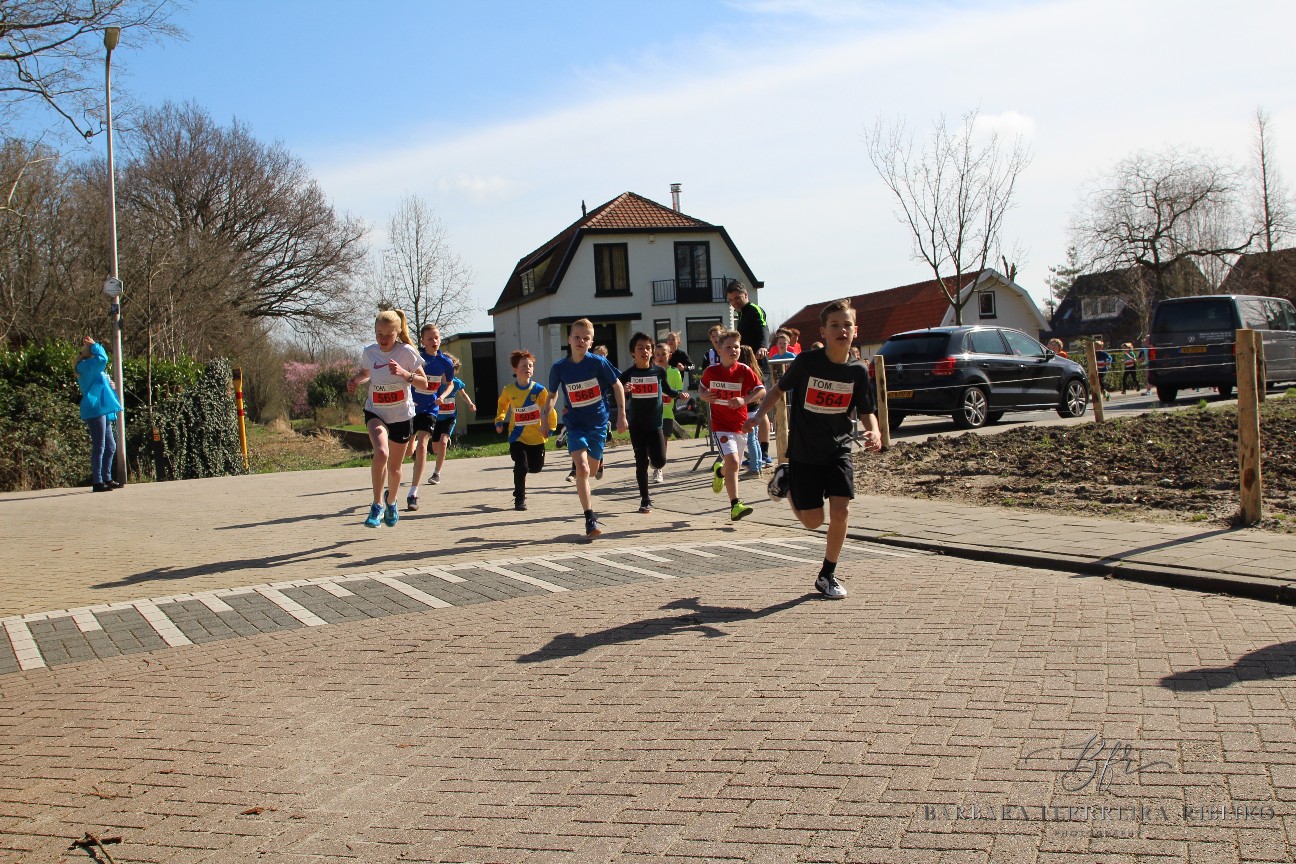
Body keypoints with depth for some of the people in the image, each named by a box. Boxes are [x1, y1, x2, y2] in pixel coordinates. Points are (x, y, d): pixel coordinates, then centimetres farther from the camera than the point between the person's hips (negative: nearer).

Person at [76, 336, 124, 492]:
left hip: (103, 411, 10)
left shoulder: (94, 368, 22)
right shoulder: (85, 366, -8)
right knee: (99, 447, -10)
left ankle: (107, 479, 22)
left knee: (111, 447, 14)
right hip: (95, 410, -10)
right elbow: (102, 358, -25)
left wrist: (109, 385, 14)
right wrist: (94, 345, -9)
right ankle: (97, 482, -7)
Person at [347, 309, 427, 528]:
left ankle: (391, 502, 42)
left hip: (402, 415, -1)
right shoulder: (370, 352, -3)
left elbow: (424, 383, -9)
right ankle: (377, 504, -13)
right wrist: (355, 381, -5)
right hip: (375, 412, 1)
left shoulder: (406, 352, -13)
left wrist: (404, 374, -27)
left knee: (394, 466, 11)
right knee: (381, 453, -28)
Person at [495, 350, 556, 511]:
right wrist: (499, 420, 6)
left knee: (536, 467, 10)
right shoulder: (508, 390, -5)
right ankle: (519, 499, 3)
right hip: (517, 436, -1)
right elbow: (502, 405, 15)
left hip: (537, 436, 1)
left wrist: (550, 428, -11)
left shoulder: (539, 390, -11)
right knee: (521, 467, -13)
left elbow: (549, 409, -5)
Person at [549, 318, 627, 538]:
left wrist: (622, 416, 1)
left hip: (598, 424, 1)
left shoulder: (598, 362, -11)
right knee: (582, 470, -19)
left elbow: (617, 386, 2)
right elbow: (552, 393, 10)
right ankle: (590, 519, -14)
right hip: (575, 425, -1)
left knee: (589, 471, 13)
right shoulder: (560, 368, -8)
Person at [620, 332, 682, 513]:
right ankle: (645, 500, 13)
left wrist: (679, 394, 1)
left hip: (655, 423, 0)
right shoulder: (628, 375, -4)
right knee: (641, 462, 2)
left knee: (659, 461, -10)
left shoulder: (659, 371, -2)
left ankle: (656, 468, 29)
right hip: (636, 425, 0)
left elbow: (667, 390, 16)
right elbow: (622, 400, -4)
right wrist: (624, 391, -23)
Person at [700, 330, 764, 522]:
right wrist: (704, 396, -8)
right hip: (721, 425, -2)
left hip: (740, 425, 2)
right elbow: (702, 387, 15)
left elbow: (761, 391, -7)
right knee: (732, 462, -19)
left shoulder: (744, 370, -6)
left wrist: (744, 400, -23)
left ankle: (719, 471, 55)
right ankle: (735, 505, -19)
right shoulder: (711, 371, -2)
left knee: (732, 464, 17)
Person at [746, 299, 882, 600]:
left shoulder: (858, 371, -7)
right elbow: (780, 389, 2)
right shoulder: (807, 361, -14)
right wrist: (759, 415, -10)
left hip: (838, 451, 2)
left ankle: (827, 576, 10)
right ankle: (785, 480, 32)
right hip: (803, 451, -2)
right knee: (813, 521, 1)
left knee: (841, 512, -11)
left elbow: (866, 412, 2)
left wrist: (874, 432, -19)